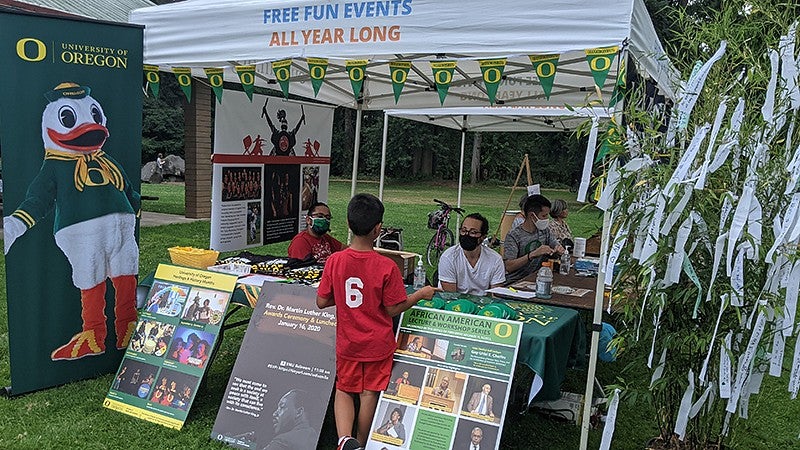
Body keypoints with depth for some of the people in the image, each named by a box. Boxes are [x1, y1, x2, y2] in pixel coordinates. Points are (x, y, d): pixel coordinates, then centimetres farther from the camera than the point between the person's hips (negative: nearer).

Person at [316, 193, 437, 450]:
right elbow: (393, 309, -12)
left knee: (344, 390, 18)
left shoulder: (334, 261, -12)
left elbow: (322, 302, -5)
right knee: (369, 394, 15)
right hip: (377, 344, -2)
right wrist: (421, 294, 2)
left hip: (348, 343, 2)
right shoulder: (387, 267, -19)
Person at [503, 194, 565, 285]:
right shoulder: (513, 236, -13)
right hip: (515, 283, -6)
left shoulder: (545, 231, 9)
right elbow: (508, 267, -22)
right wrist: (533, 254, -32)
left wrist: (559, 249, -6)